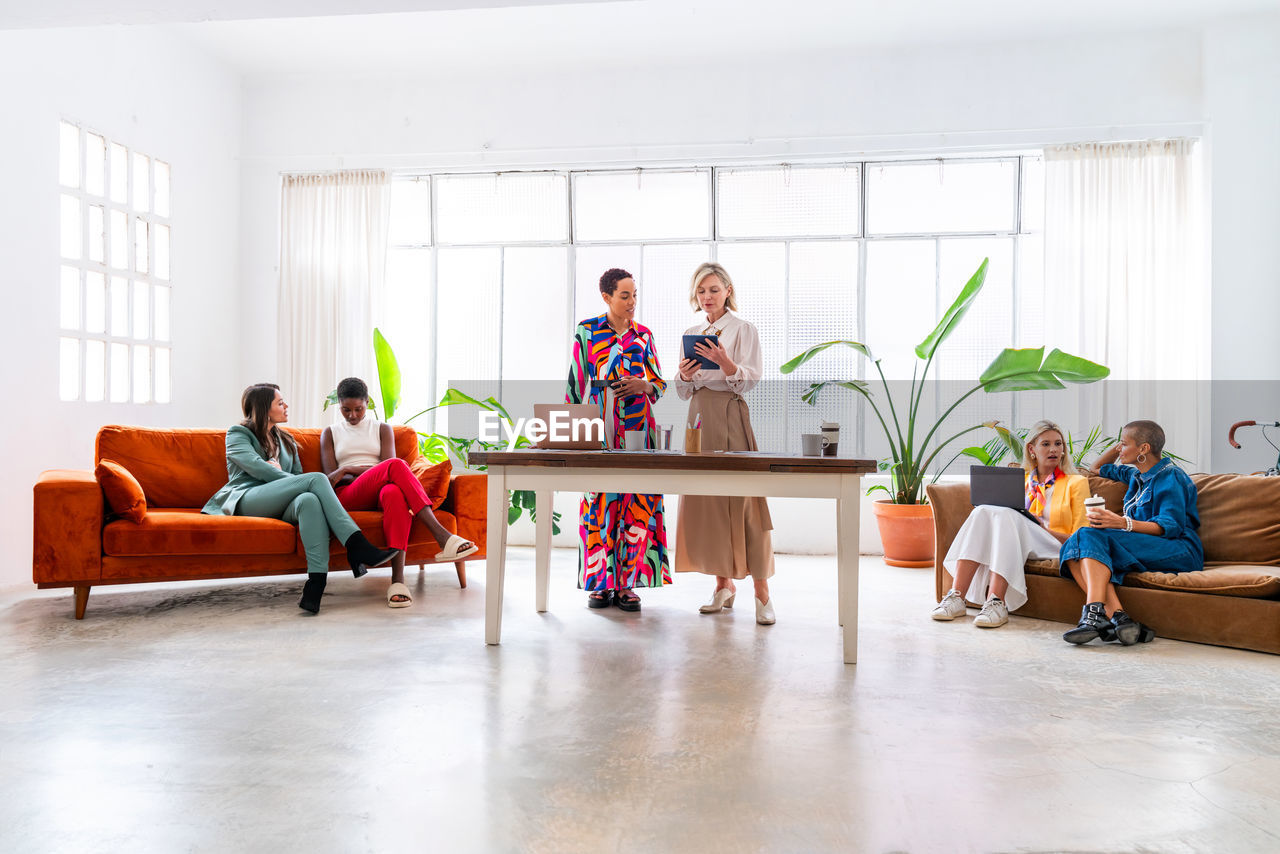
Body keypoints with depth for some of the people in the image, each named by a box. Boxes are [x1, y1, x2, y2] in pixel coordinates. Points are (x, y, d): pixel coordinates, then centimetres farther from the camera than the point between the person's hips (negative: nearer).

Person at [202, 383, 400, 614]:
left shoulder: (286, 441, 30)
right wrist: (286, 479, -11)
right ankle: (358, 547, -40)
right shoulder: (237, 434, 12)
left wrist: (278, 473, 3)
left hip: (278, 506, 4)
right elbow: (257, 468, -6)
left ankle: (316, 584, -52)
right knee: (317, 478, -29)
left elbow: (298, 476, 23)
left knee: (310, 500, -37)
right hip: (247, 501, -4)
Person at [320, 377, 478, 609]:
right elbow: (330, 477, 7)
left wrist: (348, 469, -7)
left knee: (394, 493, -41)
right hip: (348, 496, -1)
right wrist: (368, 472, -8)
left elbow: (385, 468, 4)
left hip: (380, 491, 1)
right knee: (396, 466, -34)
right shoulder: (330, 433, 22)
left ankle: (397, 579, -51)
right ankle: (442, 536, -47)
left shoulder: (382, 429, 22)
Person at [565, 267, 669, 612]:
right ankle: (601, 582, 8)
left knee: (636, 502, -1)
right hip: (599, 427, -2)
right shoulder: (586, 331, 6)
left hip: (637, 427, 2)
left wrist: (642, 385, -10)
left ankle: (627, 583, 7)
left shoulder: (643, 335, 11)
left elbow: (660, 383, 12)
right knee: (599, 500, -2)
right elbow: (576, 381, 7)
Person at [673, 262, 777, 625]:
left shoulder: (743, 329, 1)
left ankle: (761, 590, -5)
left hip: (733, 419, -5)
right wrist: (684, 375, -6)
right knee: (706, 500, 4)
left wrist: (724, 361, -24)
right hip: (700, 418, 5)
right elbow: (684, 392, 16)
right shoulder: (691, 333, 16)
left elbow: (751, 381, -8)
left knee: (743, 499, -9)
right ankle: (724, 584, 15)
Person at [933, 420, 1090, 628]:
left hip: (1054, 548, -3)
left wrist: (1042, 529, -11)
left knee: (1006, 515, -34)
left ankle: (997, 602, -47)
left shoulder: (1076, 482, 14)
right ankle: (956, 596, -41)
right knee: (983, 511, -29)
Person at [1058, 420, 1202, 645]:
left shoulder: (1170, 478, -4)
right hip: (1145, 549, 8)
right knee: (1074, 549, -20)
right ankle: (1118, 618, -39)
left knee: (1091, 536, -30)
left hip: (1178, 552, -8)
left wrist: (1121, 522, -31)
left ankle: (1095, 615, -45)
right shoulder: (1136, 475, 23)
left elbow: (1171, 527, -17)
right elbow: (1099, 468, 42)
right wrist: (1118, 447, 21)